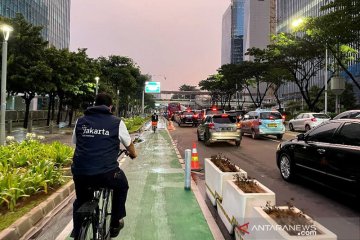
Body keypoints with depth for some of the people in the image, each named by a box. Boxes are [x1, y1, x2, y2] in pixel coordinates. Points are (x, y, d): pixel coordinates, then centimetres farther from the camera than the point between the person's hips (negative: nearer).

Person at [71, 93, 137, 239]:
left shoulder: (80, 121, 10)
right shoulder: (117, 122, 3)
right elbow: (129, 145, 17)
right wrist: (133, 154, 40)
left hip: (79, 172, 3)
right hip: (106, 174, -3)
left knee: (81, 200, 34)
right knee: (122, 186, 30)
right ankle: (115, 224, 36)